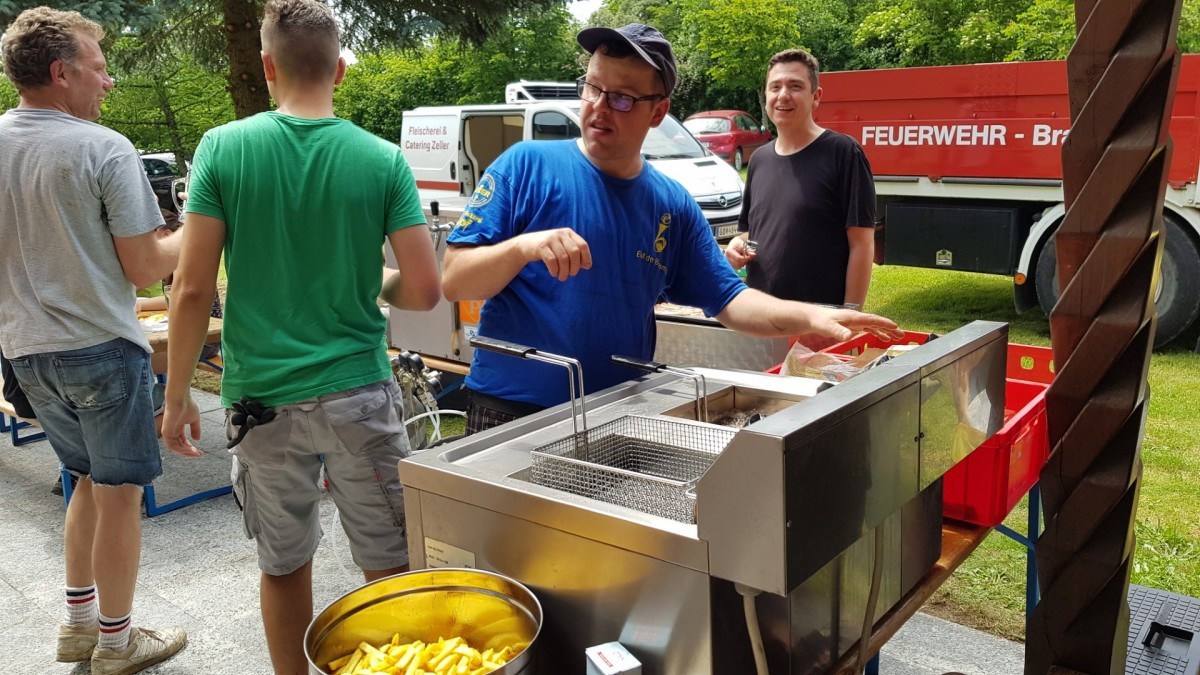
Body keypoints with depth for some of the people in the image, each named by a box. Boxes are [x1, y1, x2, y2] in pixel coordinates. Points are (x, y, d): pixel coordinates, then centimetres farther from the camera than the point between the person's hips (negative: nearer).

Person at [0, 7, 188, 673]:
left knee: (91, 481, 22)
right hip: (99, 347, -7)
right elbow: (144, 269, -14)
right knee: (120, 494, 7)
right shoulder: (105, 150, -16)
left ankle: (78, 621, 32)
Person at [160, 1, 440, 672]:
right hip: (359, 392, -1)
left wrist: (177, 397, 5)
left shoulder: (222, 148, -4)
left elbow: (193, 290, -6)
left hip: (264, 396, 1)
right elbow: (424, 289, -9)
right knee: (390, 566, 11)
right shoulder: (384, 159, -5)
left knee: (285, 566, 17)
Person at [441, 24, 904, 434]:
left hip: (622, 418, 3)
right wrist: (524, 247, -27)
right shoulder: (526, 166, -7)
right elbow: (453, 281, -10)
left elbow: (728, 301, 5)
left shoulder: (674, 207, 5)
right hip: (512, 412, -3)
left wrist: (810, 317, -11)